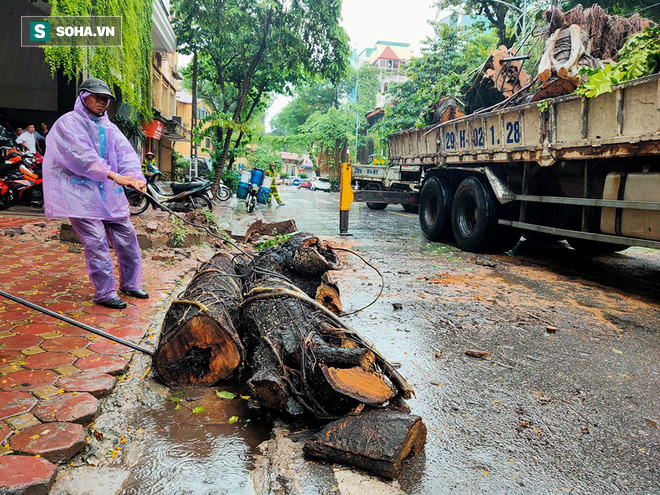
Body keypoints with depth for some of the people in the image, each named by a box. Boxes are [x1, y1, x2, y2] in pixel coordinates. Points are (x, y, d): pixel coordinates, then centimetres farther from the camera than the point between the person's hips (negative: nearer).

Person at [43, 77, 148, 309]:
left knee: (127, 238, 7)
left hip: (109, 194, 6)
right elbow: (82, 155, -18)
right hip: (79, 192, -6)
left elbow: (126, 152, 3)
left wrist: (135, 176, -18)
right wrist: (115, 176, -28)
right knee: (97, 243, -10)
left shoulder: (108, 127, 17)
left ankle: (130, 284, 25)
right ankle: (105, 293, 2)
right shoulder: (68, 123, -2)